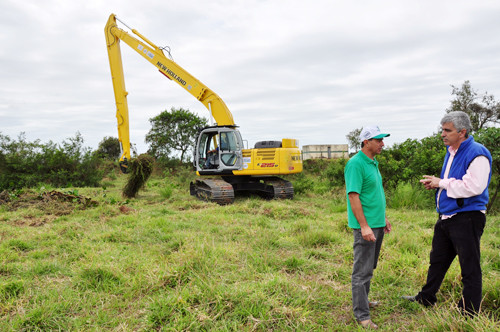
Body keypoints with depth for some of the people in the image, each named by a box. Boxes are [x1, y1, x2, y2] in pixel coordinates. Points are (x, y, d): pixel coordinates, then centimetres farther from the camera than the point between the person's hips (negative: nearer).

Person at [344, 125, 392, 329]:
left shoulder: (373, 163, 13)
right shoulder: (356, 164, -16)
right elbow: (353, 196, -21)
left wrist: (384, 218, 22)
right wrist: (364, 226, -24)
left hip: (377, 224, 9)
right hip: (365, 226, -9)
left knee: (369, 267, 19)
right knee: (362, 271, -2)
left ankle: (362, 301, 34)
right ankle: (362, 315, 7)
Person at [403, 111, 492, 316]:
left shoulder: (477, 154, -16)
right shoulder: (451, 152, 13)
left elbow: (473, 187, -26)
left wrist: (441, 183, -17)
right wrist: (435, 183, 4)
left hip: (467, 218, -9)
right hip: (447, 217, 10)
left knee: (470, 268, 3)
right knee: (437, 260, 20)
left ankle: (469, 314, 17)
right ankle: (426, 299, 35)